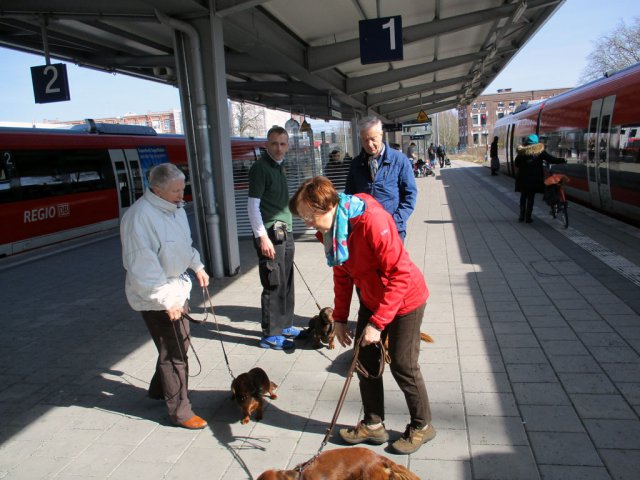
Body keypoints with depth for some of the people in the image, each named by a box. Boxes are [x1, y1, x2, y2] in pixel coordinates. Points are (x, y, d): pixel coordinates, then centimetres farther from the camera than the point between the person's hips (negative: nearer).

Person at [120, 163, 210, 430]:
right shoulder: (139, 217, -25)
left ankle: (159, 388, 44)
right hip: (156, 297, -9)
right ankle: (180, 411, 14)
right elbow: (143, 268, -27)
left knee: (178, 344, 22)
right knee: (174, 353, -2)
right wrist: (166, 301, -26)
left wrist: (197, 266, 24)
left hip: (177, 288, 9)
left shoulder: (174, 207, 4)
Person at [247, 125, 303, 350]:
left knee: (286, 283, 13)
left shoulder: (279, 167, 15)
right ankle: (270, 335, 7)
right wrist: (262, 237, -19)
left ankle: (284, 326, 26)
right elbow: (253, 205, -15)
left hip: (285, 233, 8)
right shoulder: (260, 167, -10)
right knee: (273, 285, -4)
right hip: (270, 234, -8)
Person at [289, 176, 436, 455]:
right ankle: (374, 425, 30)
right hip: (371, 300, 7)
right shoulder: (328, 230, -6)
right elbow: (342, 274, 7)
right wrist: (340, 318, 6)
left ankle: (422, 426, 28)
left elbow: (400, 274, -29)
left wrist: (377, 323, -27)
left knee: (403, 366, 3)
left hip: (404, 300, -7)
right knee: (365, 361, 12)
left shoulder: (373, 221, -32)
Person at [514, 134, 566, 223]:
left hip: (523, 178, 2)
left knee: (523, 197, 13)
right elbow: (551, 159, -5)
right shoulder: (539, 151, -7)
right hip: (534, 178, -2)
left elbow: (516, 163, 3)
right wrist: (563, 160, 6)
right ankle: (528, 217, 4)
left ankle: (522, 216, 13)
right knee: (531, 198, 4)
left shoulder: (521, 152, -2)